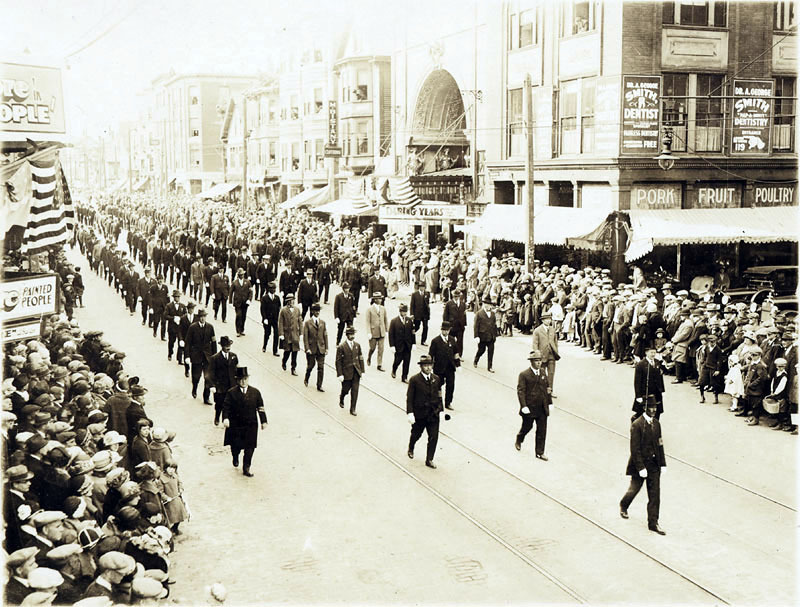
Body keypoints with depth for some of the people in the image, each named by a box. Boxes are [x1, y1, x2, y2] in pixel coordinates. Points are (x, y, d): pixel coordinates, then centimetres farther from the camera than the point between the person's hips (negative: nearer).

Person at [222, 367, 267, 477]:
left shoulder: (255, 392, 1)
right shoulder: (231, 393, -6)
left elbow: (260, 408, 6)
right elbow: (226, 407, -9)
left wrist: (263, 421, 4)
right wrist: (225, 418, -25)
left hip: (251, 425, 2)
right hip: (235, 425, -1)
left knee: (250, 447, 1)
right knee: (236, 445, 8)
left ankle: (246, 468, 12)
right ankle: (235, 458, 42)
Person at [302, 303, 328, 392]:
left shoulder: (322, 322, 7)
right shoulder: (307, 323, -3)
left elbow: (325, 335, 8)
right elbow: (305, 337, -6)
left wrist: (326, 348, 3)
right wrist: (307, 348, -12)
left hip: (321, 348, 3)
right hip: (311, 348, -3)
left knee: (321, 367, 0)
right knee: (310, 365, 7)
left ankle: (319, 386, 6)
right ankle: (306, 380, 36)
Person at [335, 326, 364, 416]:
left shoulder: (357, 345, 4)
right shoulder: (341, 347, -10)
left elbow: (361, 358, 10)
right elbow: (338, 361, -9)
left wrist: (362, 371, 6)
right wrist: (340, 374, -13)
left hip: (356, 372, 3)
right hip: (346, 372, -3)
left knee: (355, 390, -1)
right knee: (346, 389, 10)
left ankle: (353, 409, 7)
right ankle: (341, 399, 44)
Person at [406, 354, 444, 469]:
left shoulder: (436, 379, 2)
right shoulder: (414, 380, -12)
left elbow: (439, 396, 9)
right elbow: (409, 398, -12)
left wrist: (440, 410, 5)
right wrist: (410, 413, -19)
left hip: (433, 414, 3)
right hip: (419, 414, -3)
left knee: (434, 437, -2)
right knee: (416, 434, 17)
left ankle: (429, 460, 9)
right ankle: (411, 449, 48)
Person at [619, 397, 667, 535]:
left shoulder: (656, 423, 3)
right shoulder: (637, 425, -18)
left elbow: (659, 445, 8)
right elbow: (635, 449, -18)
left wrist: (662, 463, 4)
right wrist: (641, 467, -19)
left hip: (654, 464, 5)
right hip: (640, 463, -5)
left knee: (655, 494, 5)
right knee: (634, 489, 12)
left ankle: (653, 523, 12)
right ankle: (623, 506, 42)